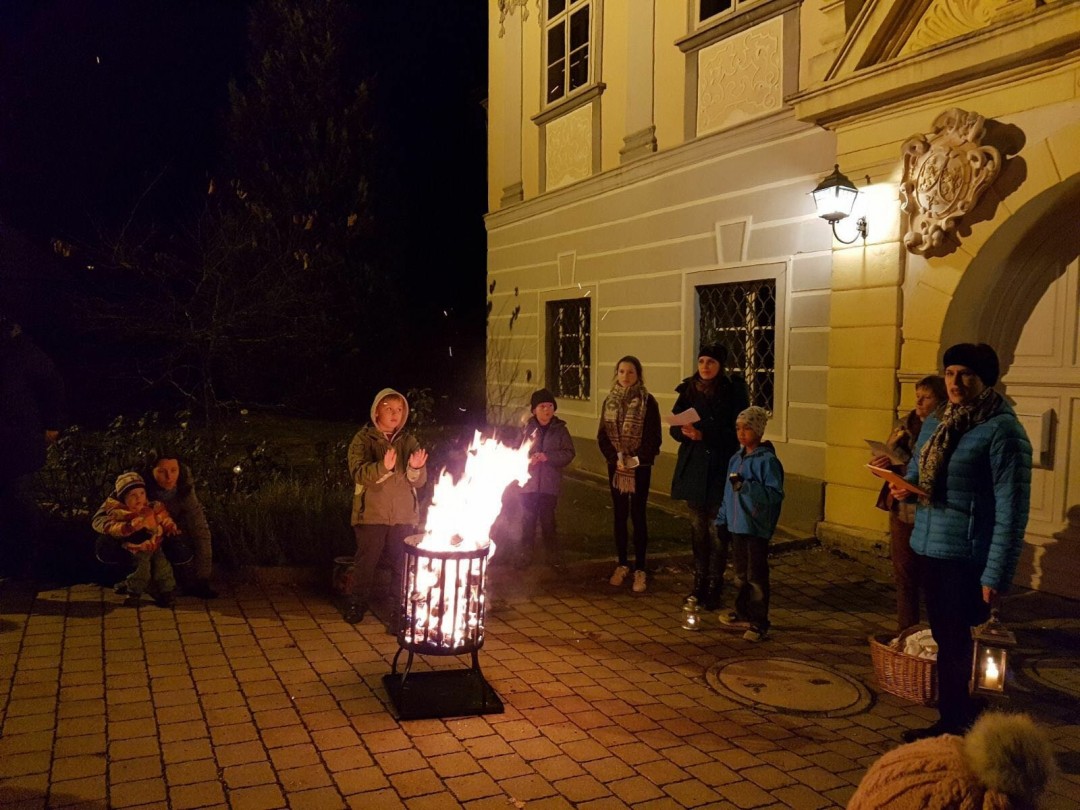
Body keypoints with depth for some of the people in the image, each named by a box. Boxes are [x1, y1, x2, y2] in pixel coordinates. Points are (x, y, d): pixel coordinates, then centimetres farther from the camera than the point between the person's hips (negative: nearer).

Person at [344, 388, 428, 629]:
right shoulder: (363, 439, -2)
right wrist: (384, 467, -37)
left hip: (404, 516, 2)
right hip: (371, 514, -2)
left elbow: (419, 482, 0)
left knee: (403, 565, 1)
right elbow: (358, 473, -19)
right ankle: (358, 604, 31)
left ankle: (401, 611, 15)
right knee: (366, 562, 10)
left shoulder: (408, 441, 6)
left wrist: (416, 468, -23)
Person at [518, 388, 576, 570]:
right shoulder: (527, 428, -2)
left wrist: (548, 456, -17)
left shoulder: (560, 429, -2)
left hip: (550, 484, 0)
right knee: (528, 520, 8)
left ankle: (553, 555, 21)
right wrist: (527, 460, -19)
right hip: (529, 482, 0)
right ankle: (525, 555, 22)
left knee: (548, 520, 7)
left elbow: (568, 453, -5)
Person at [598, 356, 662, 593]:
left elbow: (653, 437, -7)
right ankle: (622, 565, 20)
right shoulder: (610, 401, 6)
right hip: (615, 467, 4)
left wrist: (636, 461, -16)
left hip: (640, 467, -4)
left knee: (638, 516, -2)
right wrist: (616, 459, -10)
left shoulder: (648, 402, -6)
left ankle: (639, 569, 5)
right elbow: (603, 435, 4)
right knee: (619, 515, 9)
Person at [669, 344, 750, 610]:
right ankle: (699, 583, 24)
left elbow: (737, 431, -11)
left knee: (717, 531, -1)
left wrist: (703, 435, -20)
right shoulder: (688, 390, 5)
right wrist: (685, 431, -15)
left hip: (721, 470, -4)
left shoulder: (734, 391, -7)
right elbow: (675, 427, 7)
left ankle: (714, 587, 10)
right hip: (693, 468, 4)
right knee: (698, 529, 12)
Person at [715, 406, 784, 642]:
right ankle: (743, 614, 31)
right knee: (741, 574, 18)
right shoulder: (736, 458, 9)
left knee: (756, 576, -1)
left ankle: (759, 624, 8)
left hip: (756, 526, -7)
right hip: (737, 525, 7)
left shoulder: (767, 460, -14)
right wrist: (722, 517, 16)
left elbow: (775, 494, -19)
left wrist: (745, 486, -26)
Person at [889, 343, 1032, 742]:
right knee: (945, 638, 18)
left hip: (967, 557, -8)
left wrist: (996, 574, -19)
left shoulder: (1002, 431, -13)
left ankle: (956, 724, 17)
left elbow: (1011, 510, -16)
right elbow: (916, 470, 23)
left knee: (955, 643, 2)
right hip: (930, 547, 8)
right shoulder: (936, 423, 10)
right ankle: (955, 719, 33)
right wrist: (904, 486, -1)